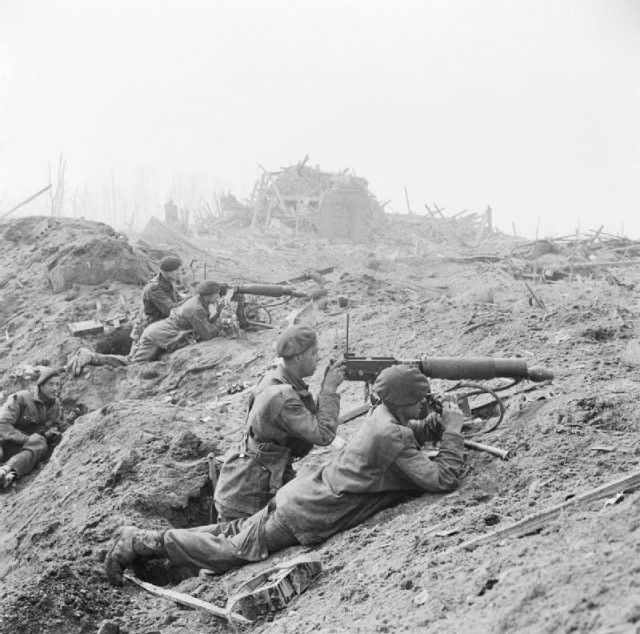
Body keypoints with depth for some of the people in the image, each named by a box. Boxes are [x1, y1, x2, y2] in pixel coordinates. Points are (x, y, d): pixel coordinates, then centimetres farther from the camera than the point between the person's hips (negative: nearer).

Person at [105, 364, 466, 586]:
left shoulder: (382, 415, 7)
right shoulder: (394, 437, -22)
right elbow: (444, 480, -23)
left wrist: (438, 424, 10)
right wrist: (453, 431, -13)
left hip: (301, 493, 8)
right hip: (306, 519, -8)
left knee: (236, 533, 17)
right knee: (236, 551, 1)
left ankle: (139, 539, 17)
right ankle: (141, 543, 4)